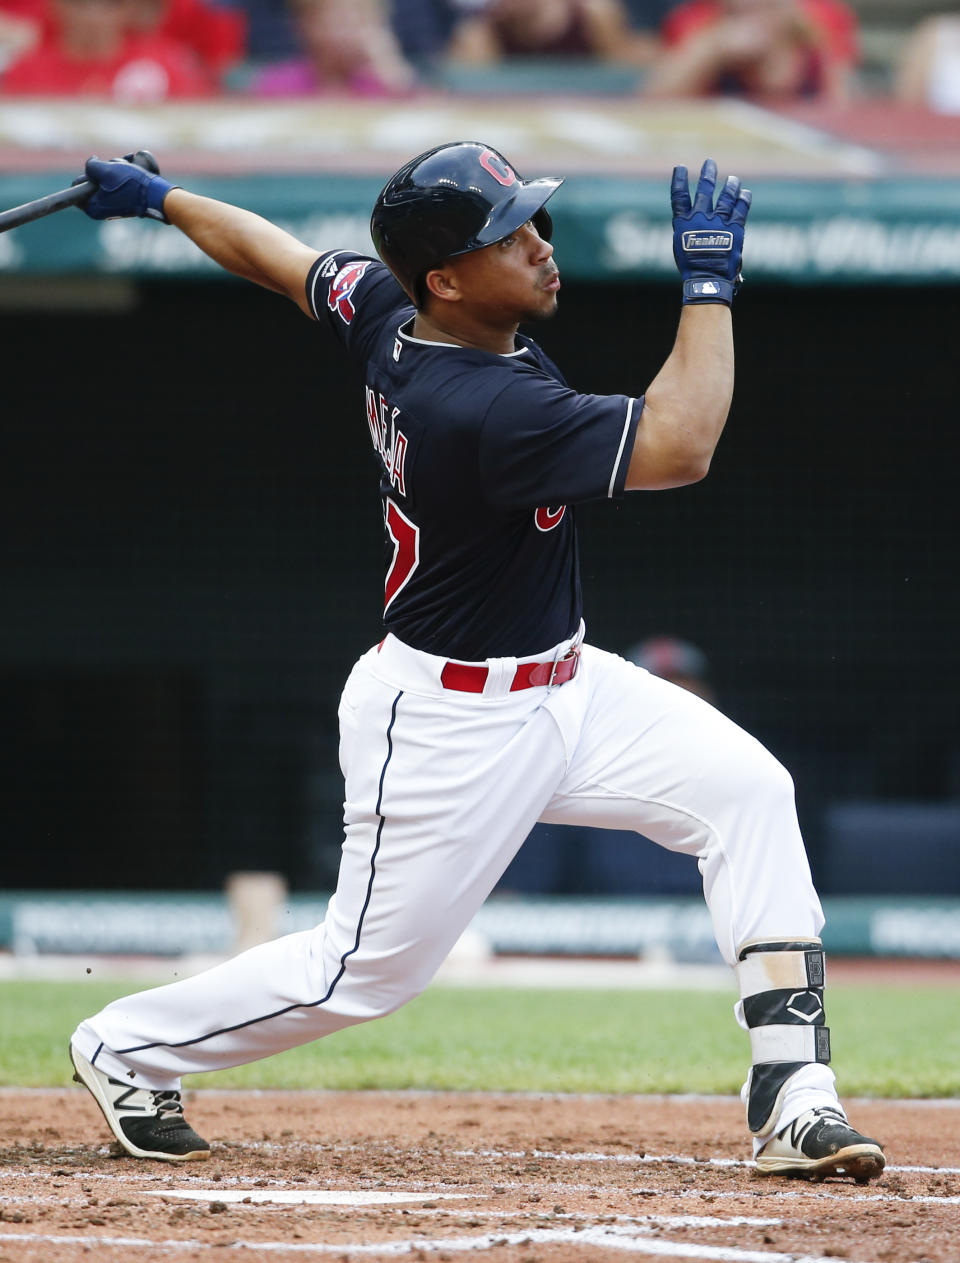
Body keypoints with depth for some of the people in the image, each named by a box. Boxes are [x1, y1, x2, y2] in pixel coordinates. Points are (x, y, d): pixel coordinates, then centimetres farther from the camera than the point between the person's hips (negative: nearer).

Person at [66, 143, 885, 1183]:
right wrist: (709, 283, -29)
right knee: (369, 969, 4)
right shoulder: (485, 409, -33)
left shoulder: (387, 314, -6)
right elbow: (678, 449, -36)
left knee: (745, 788, -7)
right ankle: (128, 1048, 27)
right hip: (450, 728, -9)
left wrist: (161, 198, 28)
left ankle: (791, 1096, -10)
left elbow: (276, 254, 12)